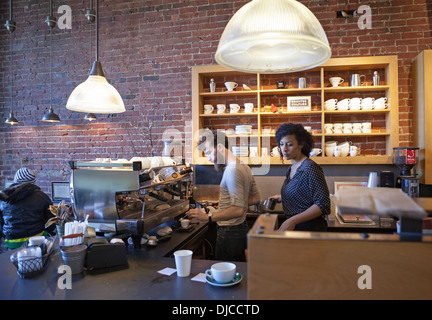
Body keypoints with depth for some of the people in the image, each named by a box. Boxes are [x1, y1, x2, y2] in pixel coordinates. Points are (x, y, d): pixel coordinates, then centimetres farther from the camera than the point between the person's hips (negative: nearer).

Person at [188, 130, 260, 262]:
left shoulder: (232, 170, -20)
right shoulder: (244, 167, 10)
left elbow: (238, 210, -26)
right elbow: (256, 198, 17)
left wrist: (208, 217, -25)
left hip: (230, 233, -10)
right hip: (242, 228, 10)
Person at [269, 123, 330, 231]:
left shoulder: (310, 168, -17)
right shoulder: (292, 168, 8)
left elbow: (323, 205, -20)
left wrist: (292, 221, -25)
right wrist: (282, 197, 16)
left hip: (310, 228, -8)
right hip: (293, 227, 8)